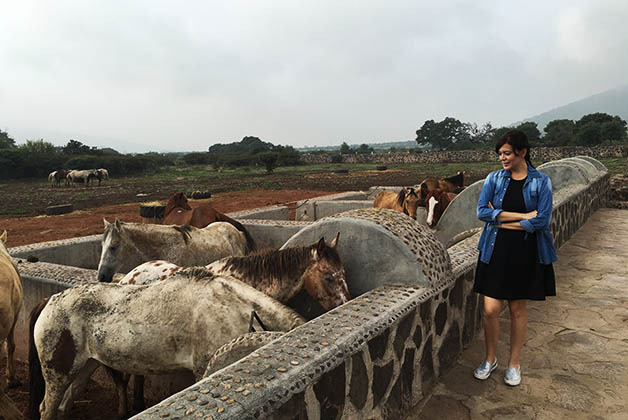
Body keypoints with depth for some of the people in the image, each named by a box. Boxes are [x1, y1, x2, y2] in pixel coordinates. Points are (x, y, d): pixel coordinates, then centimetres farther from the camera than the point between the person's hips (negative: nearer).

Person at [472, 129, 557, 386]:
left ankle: (514, 363, 29)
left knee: (518, 310, 10)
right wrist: (522, 216, -15)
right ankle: (490, 358, 25)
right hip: (496, 252, 1)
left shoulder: (541, 182, -3)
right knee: (491, 310, 0)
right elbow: (482, 212, -10)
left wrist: (501, 220, -10)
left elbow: (542, 221, -12)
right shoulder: (494, 179, 2)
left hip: (526, 254, -1)